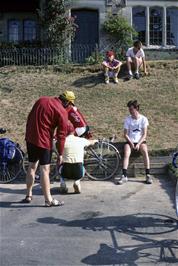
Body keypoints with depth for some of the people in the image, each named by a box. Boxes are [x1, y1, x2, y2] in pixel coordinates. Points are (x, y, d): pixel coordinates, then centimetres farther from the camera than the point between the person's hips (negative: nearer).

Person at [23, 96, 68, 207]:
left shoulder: (41, 100, 9)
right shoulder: (62, 112, -10)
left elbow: (30, 118, 15)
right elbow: (61, 135, -9)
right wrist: (60, 154, -2)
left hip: (30, 138, 7)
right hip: (44, 141, -7)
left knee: (32, 166, 17)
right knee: (45, 169, -2)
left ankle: (29, 195, 26)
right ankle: (48, 200, 2)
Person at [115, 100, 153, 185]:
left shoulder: (143, 119, -2)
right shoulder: (127, 119, 0)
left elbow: (144, 134, -4)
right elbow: (125, 134, 0)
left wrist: (138, 144, -18)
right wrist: (131, 143, -16)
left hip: (140, 141, -1)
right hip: (130, 141, 1)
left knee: (145, 152, -30)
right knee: (126, 154, -28)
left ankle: (148, 175, -26)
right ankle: (124, 176, -30)